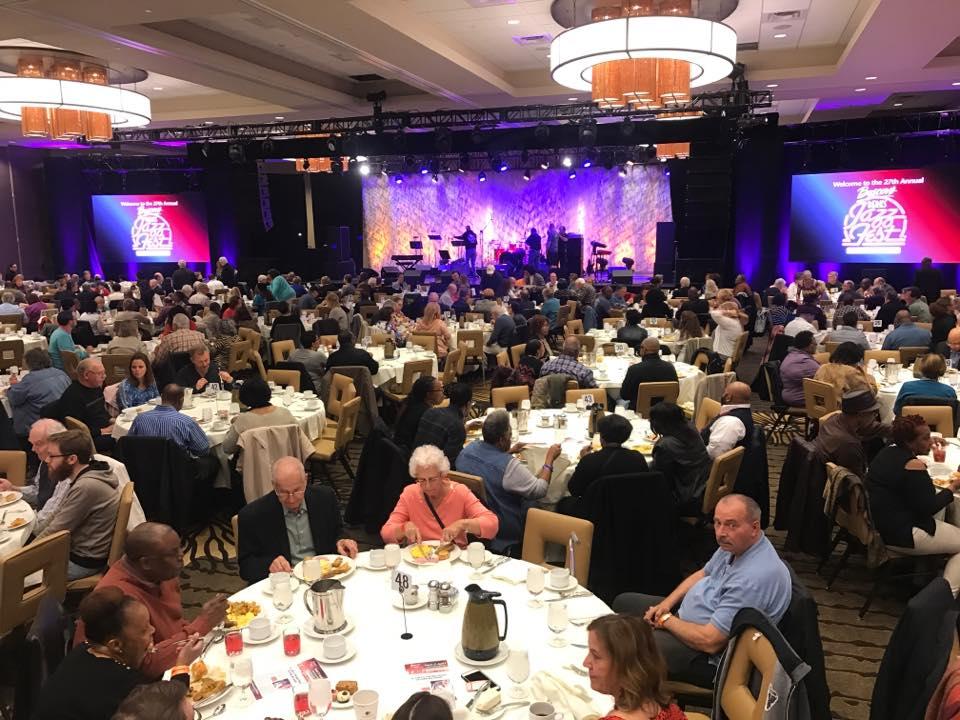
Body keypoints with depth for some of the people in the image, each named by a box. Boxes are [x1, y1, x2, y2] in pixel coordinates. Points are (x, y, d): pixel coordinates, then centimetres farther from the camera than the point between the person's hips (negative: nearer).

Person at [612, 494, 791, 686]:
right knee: (623, 602, 16)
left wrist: (666, 620, -14)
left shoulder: (755, 578, -33)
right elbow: (702, 574, 16)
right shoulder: (735, 544, -4)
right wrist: (666, 604, 2)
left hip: (711, 656, -10)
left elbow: (709, 641, -31)